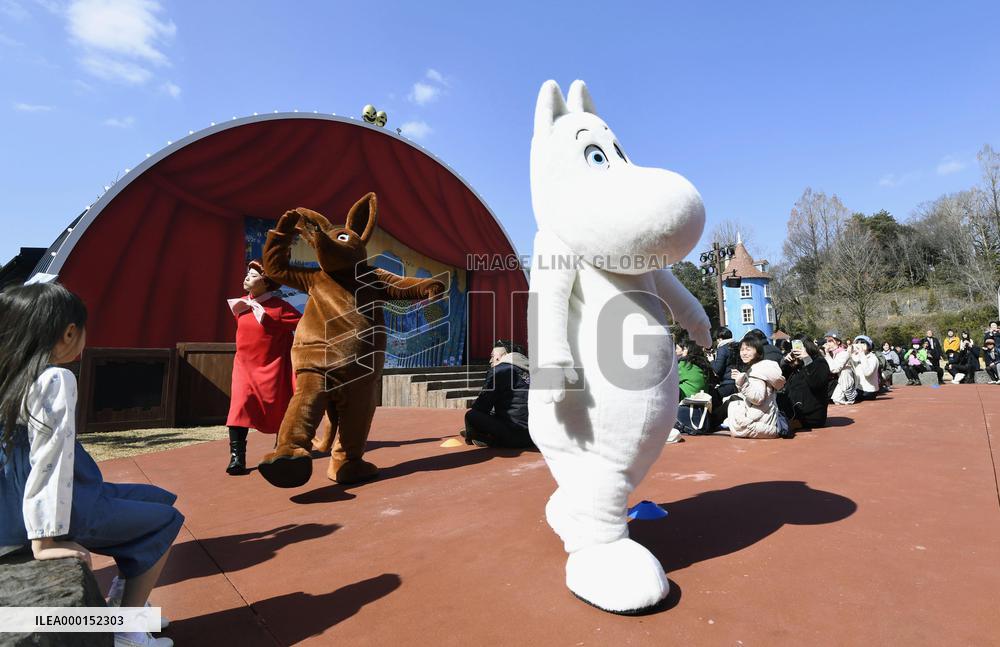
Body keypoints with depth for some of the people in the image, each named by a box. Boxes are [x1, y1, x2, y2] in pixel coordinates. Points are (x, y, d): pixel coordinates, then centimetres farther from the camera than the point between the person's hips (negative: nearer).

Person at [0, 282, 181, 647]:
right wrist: (45, 541, -20)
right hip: (47, 512, -9)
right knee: (165, 520, 5)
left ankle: (125, 596, 24)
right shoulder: (57, 379, -22)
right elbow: (50, 461, -24)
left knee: (158, 499, 18)